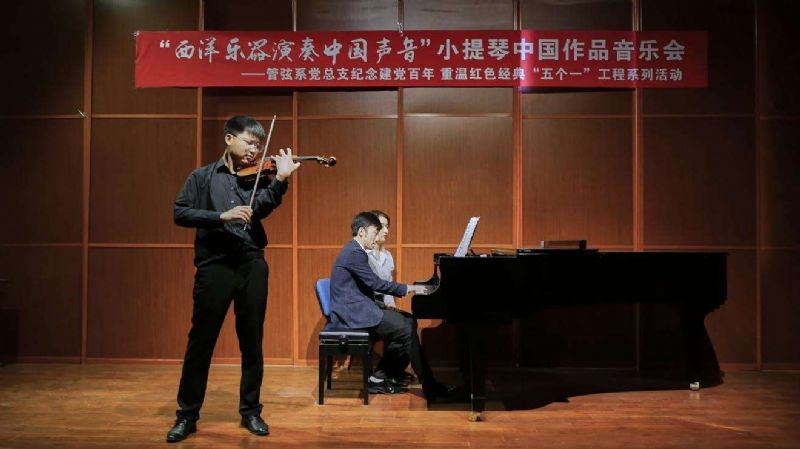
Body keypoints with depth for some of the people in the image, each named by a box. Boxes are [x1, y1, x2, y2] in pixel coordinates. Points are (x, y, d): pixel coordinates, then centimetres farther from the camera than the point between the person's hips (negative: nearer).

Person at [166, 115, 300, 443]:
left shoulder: (257, 177, 11)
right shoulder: (202, 177, 8)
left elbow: (260, 209, -8)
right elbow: (180, 213, -3)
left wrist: (281, 178, -22)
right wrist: (221, 215, -16)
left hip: (252, 264, 2)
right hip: (214, 264, -2)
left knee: (252, 342, 8)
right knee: (201, 341, 4)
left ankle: (251, 411, 22)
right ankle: (187, 414, 18)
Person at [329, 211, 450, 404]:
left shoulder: (354, 251, 16)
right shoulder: (354, 253, -16)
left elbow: (369, 285, 16)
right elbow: (376, 283, -19)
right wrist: (408, 288, -10)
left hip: (355, 308, 10)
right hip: (352, 312, -10)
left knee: (407, 321, 5)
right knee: (407, 329, -15)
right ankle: (429, 386, -7)